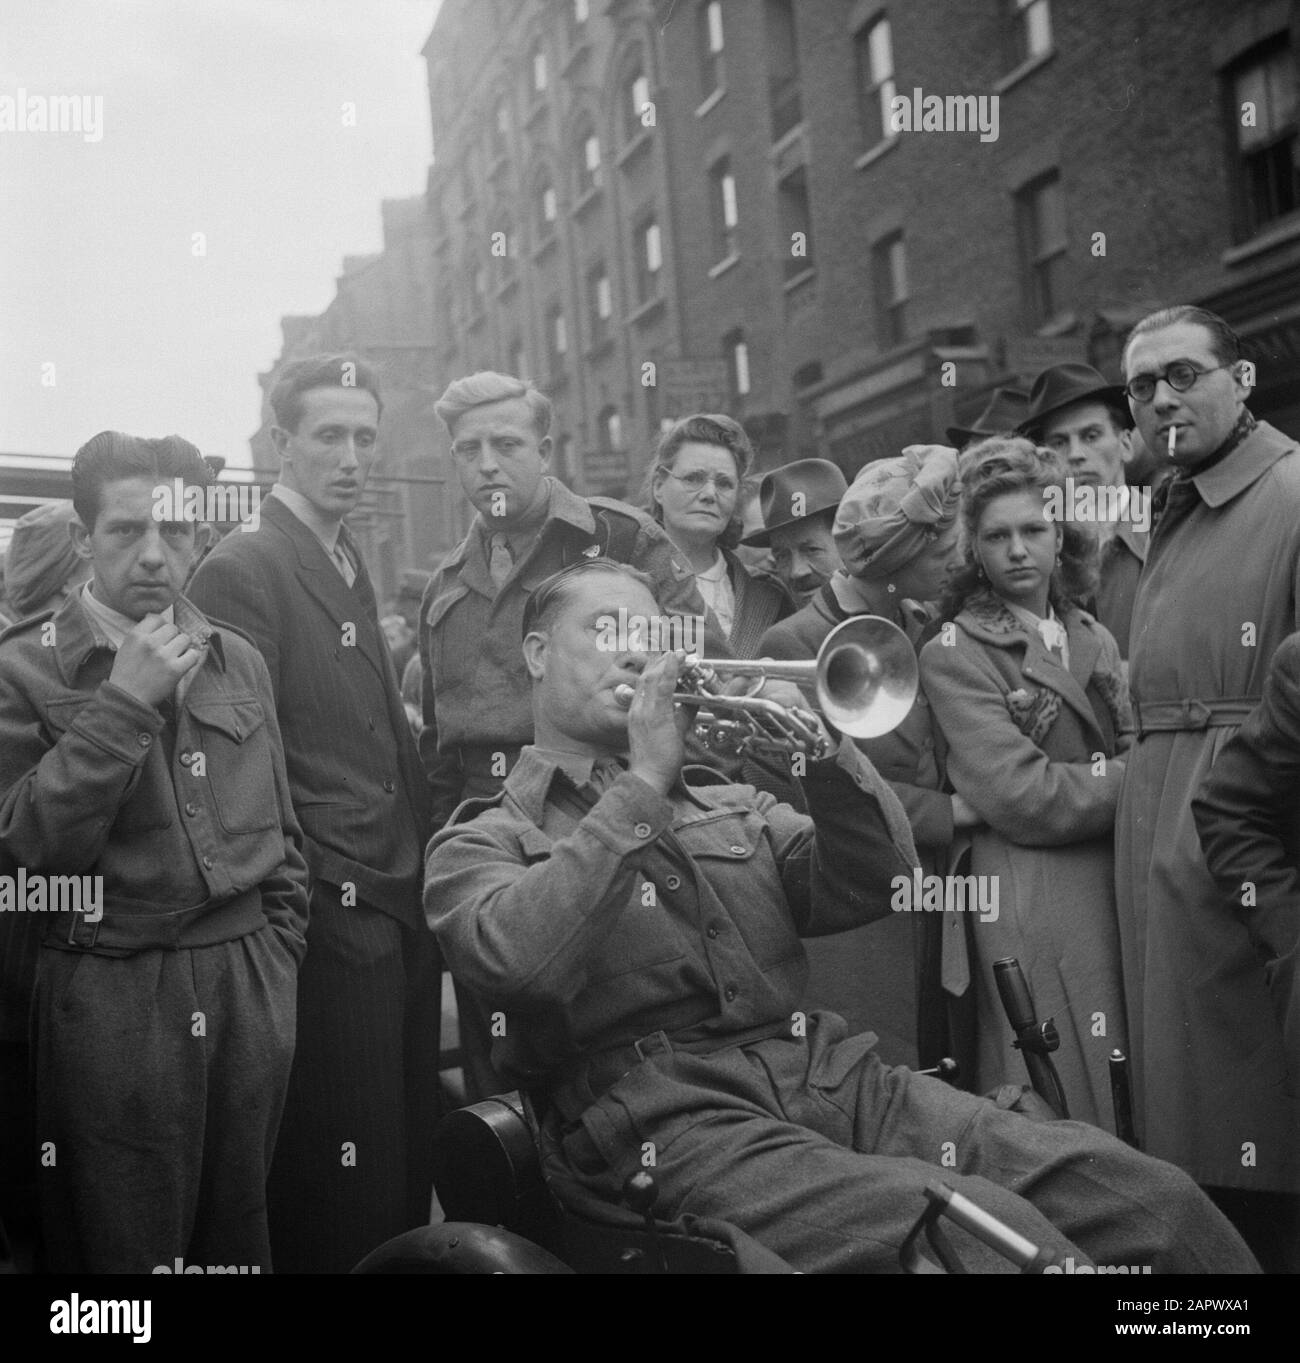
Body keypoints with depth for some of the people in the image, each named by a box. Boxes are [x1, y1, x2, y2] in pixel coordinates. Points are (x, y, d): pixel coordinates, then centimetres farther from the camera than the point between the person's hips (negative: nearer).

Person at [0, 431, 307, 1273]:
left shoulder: (240, 661, 9)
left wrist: (277, 958, 10)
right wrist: (123, 703, -18)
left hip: (251, 992, 4)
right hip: (115, 1002, -4)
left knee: (239, 1240, 15)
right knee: (126, 1248, 8)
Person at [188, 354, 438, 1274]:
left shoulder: (349, 563, 16)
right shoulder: (243, 569, -11)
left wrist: (425, 867, 10)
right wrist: (312, 895, -15)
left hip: (403, 905, 8)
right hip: (338, 918, -8)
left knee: (409, 1154, 17)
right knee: (343, 1194, 2)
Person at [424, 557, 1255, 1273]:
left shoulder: (729, 808, 25)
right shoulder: (484, 843, 11)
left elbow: (877, 884, 11)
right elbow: (518, 960, -13)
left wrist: (826, 747, -5)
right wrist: (642, 785, -9)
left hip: (837, 1076, 5)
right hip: (670, 1118, -5)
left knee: (1153, 1199, -16)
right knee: (986, 1230, -31)